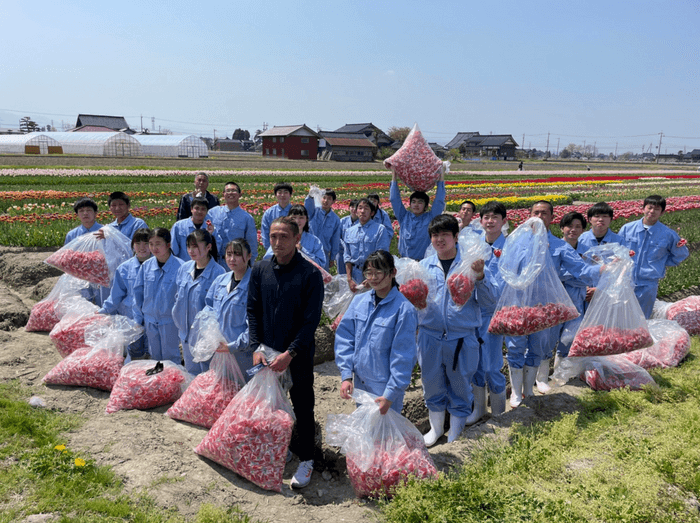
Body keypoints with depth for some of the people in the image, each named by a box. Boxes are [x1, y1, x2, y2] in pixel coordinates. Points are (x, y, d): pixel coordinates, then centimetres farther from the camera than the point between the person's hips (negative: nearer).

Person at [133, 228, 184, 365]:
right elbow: (138, 292, 8)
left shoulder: (180, 267, -14)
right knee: (154, 357, 18)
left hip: (170, 320, -4)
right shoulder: (146, 266, -1)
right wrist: (138, 317, 7)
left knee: (171, 358, 8)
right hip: (150, 320, 4)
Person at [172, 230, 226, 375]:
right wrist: (179, 324, 10)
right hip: (186, 334, 6)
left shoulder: (218, 272, -16)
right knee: (191, 373, 19)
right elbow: (178, 298, 15)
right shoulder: (184, 268, 4)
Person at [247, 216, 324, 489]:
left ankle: (306, 460, 24)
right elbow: (253, 311, 5)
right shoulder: (260, 270, 1)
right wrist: (256, 348, -3)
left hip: (298, 356, -4)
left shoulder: (310, 274, -12)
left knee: (302, 408, 8)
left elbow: (311, 320, -13)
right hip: (266, 354, 4)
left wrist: (290, 353, -17)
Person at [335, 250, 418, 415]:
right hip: (359, 382, 5)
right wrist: (346, 375, -5)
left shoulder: (404, 309, -15)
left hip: (387, 388, -5)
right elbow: (344, 338, 3)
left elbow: (403, 357, -14)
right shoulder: (359, 301, 0)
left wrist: (390, 395, -15)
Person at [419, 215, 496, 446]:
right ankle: (436, 428, 42)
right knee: (432, 385, 17)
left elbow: (488, 300, -8)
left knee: (460, 386, 12)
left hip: (462, 338, -2)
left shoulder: (471, 263, -3)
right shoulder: (424, 265, 5)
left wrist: (479, 277, -24)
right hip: (430, 336, 2)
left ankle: (455, 435, 34)